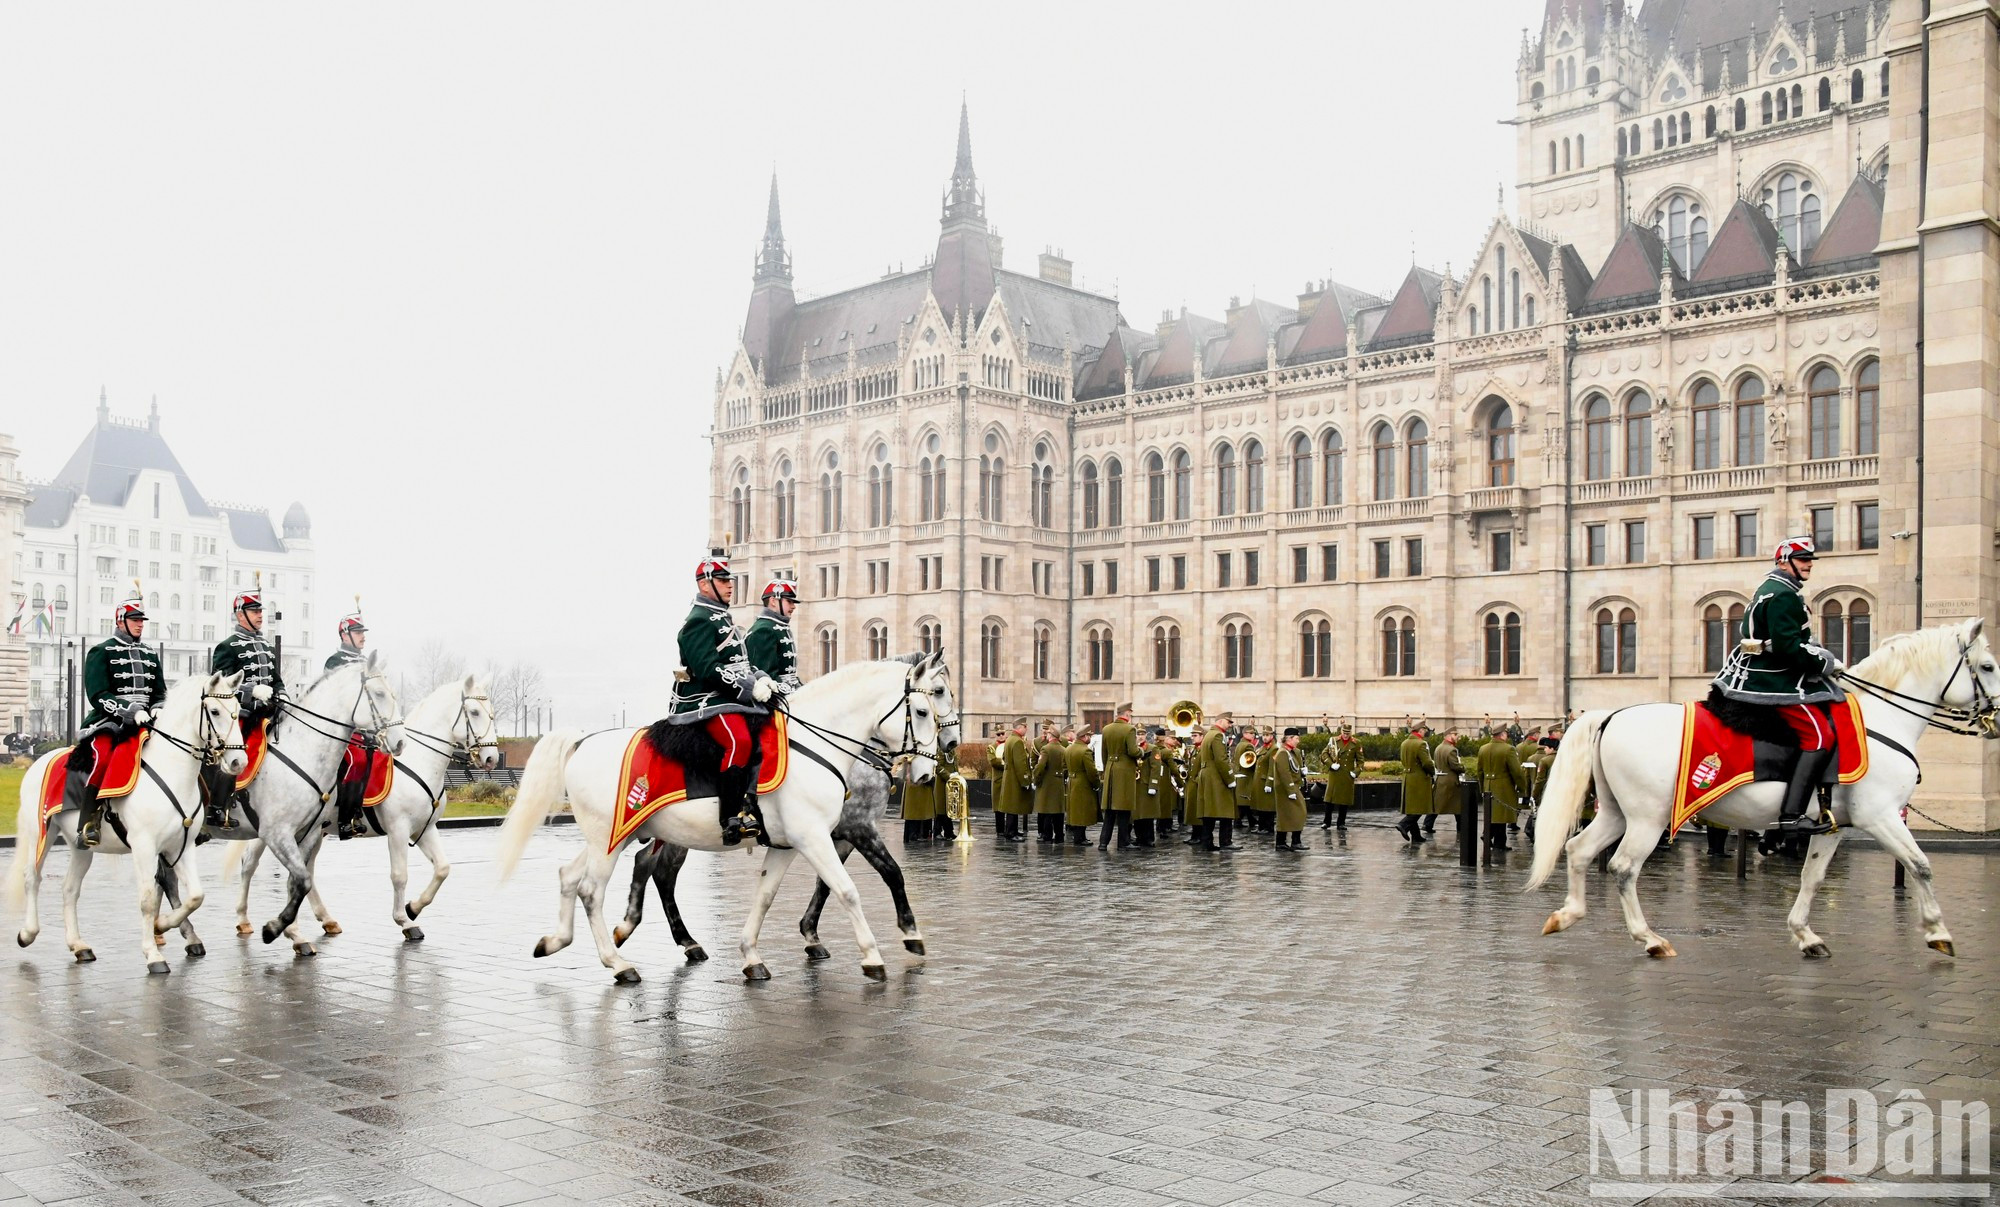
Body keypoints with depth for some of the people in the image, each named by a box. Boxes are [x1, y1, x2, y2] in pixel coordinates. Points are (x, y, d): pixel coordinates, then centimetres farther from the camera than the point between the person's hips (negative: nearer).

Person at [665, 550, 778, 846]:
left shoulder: (723, 619, 24)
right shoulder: (700, 621, -8)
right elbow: (707, 669, -20)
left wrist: (760, 678, 6)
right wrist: (750, 687, -21)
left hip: (734, 698, 10)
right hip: (708, 700, -10)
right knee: (739, 741, -31)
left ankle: (749, 802, -4)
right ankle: (732, 820, -32)